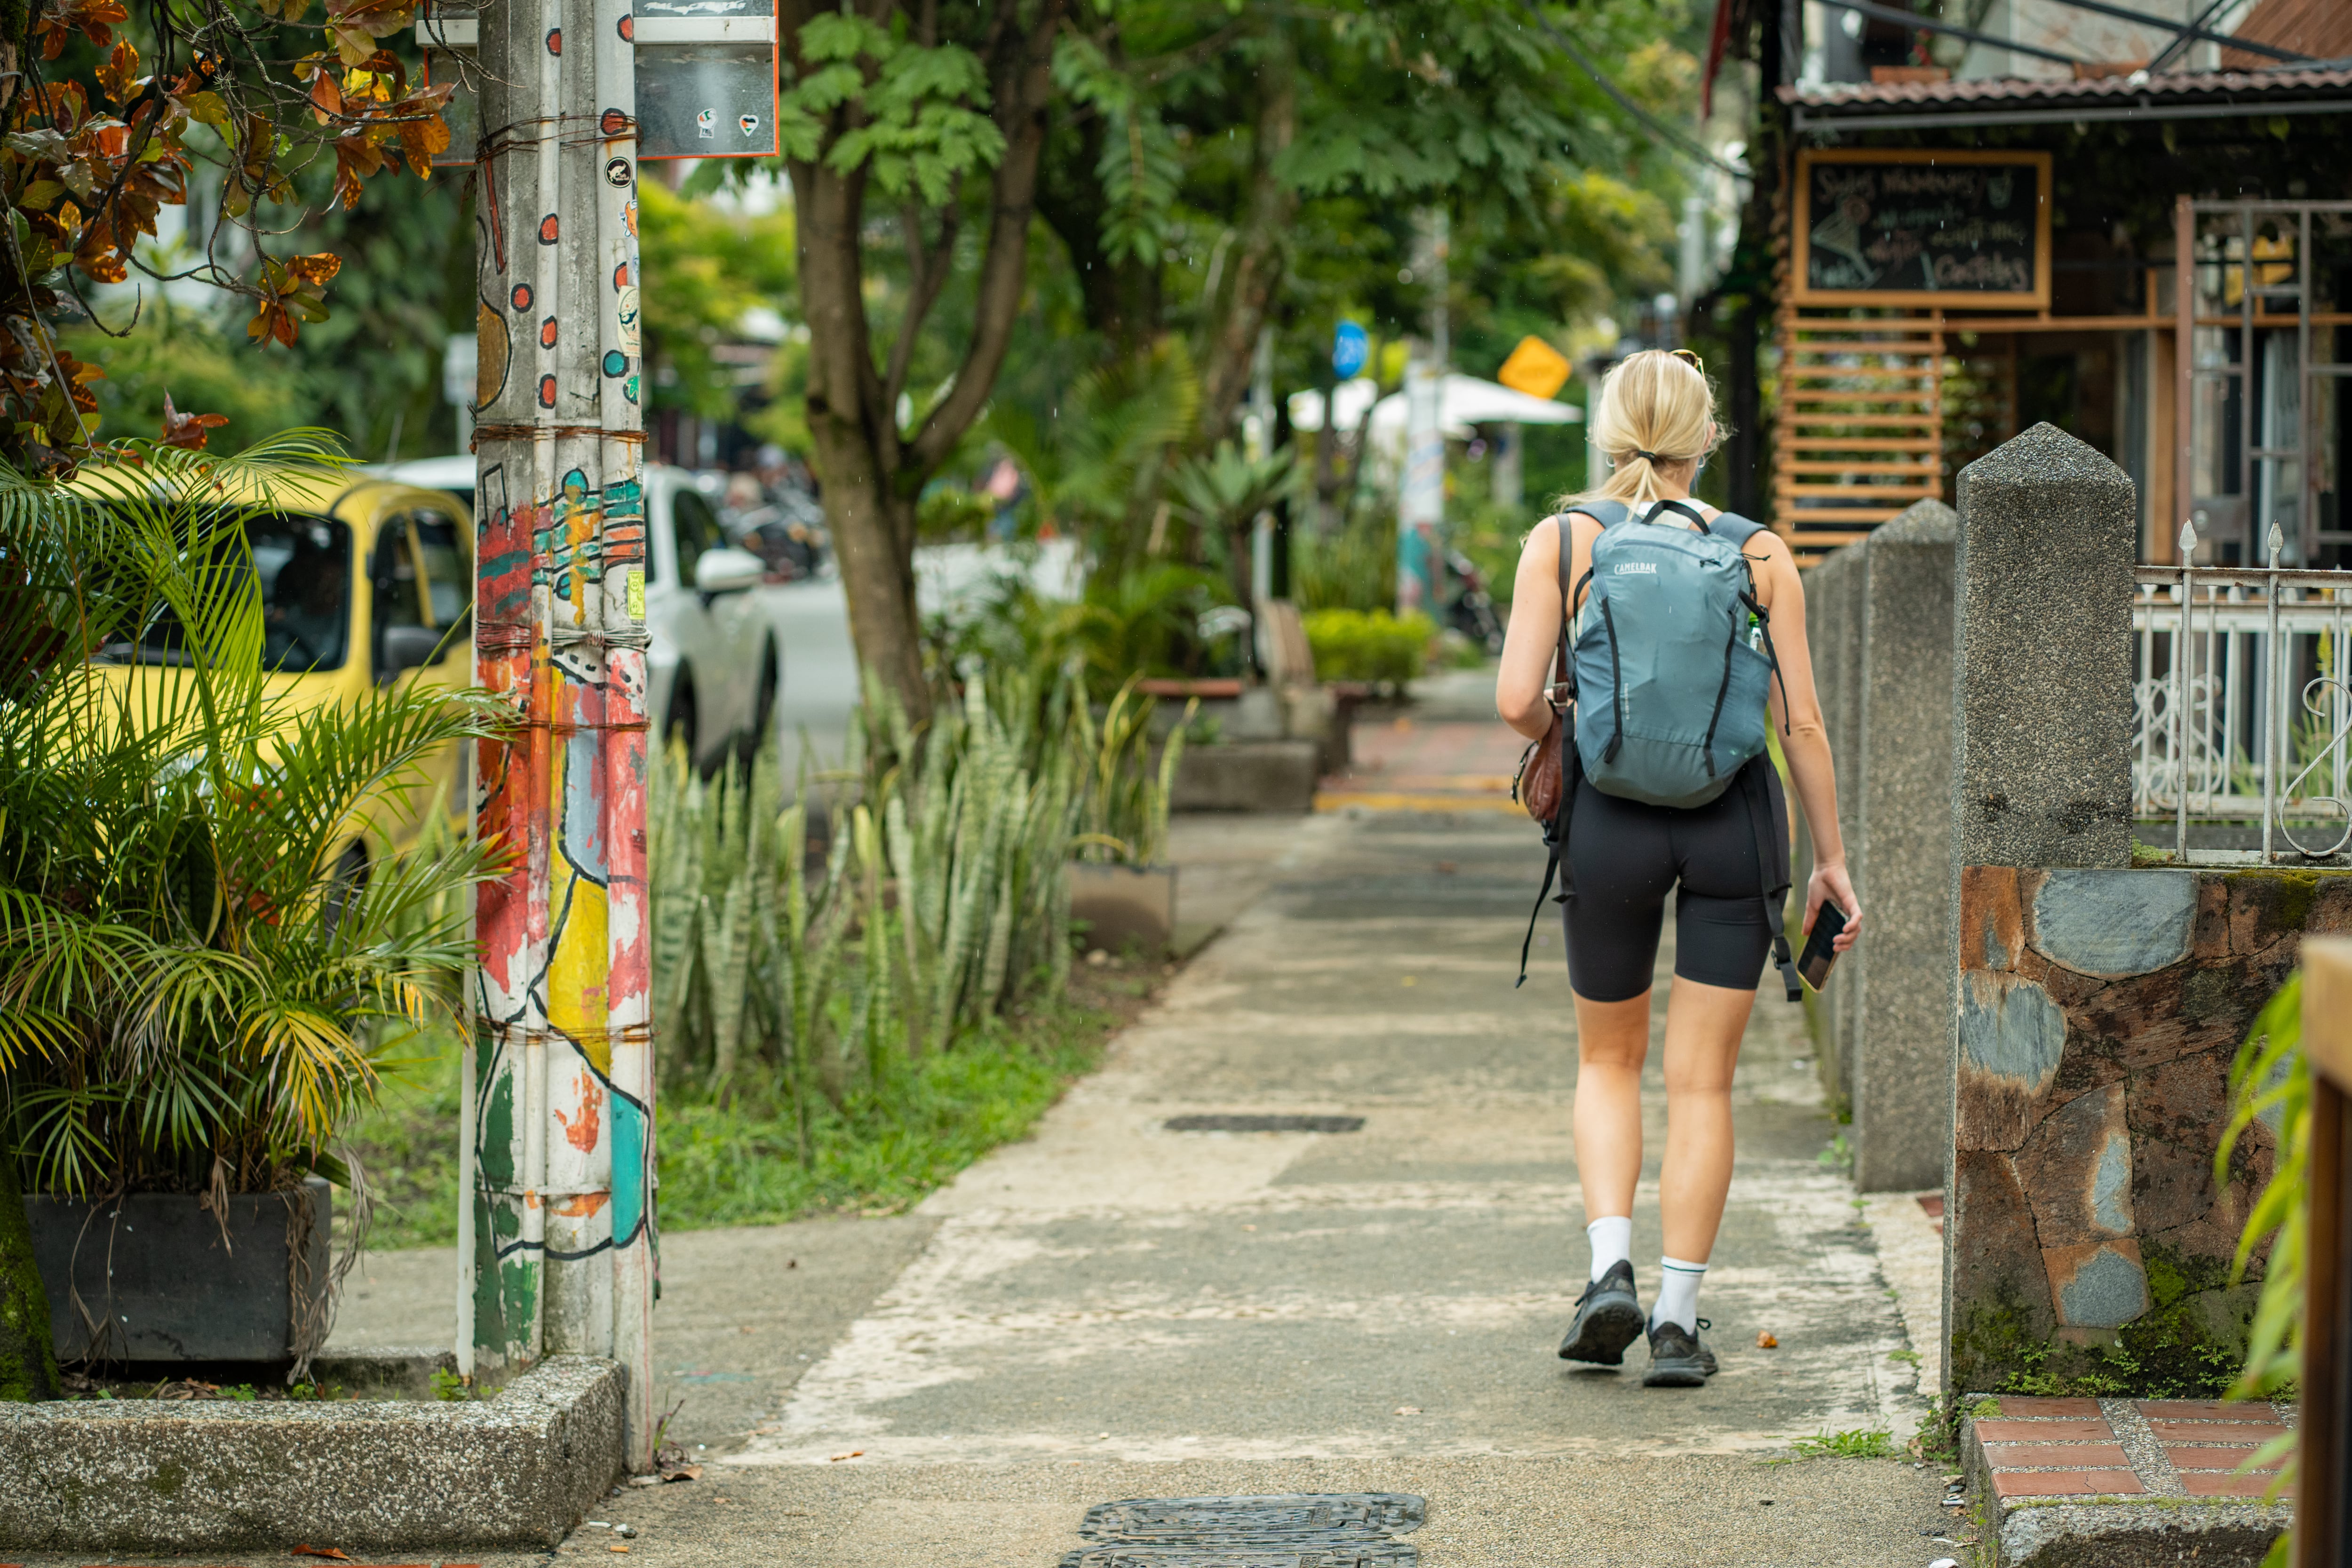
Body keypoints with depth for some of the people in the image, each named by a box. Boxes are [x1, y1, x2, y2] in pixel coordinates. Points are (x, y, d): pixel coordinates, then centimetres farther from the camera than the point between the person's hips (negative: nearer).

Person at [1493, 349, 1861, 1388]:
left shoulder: (1562, 540, -2)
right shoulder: (1760, 554, 0)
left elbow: (1517, 700, -10)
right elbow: (1800, 721, -1)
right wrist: (1830, 857, 7)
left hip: (1612, 823, 0)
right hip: (1731, 825, 0)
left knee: (1609, 1060, 18)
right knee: (1702, 1081, 6)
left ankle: (1611, 1269, -1)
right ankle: (1678, 1321, 3)